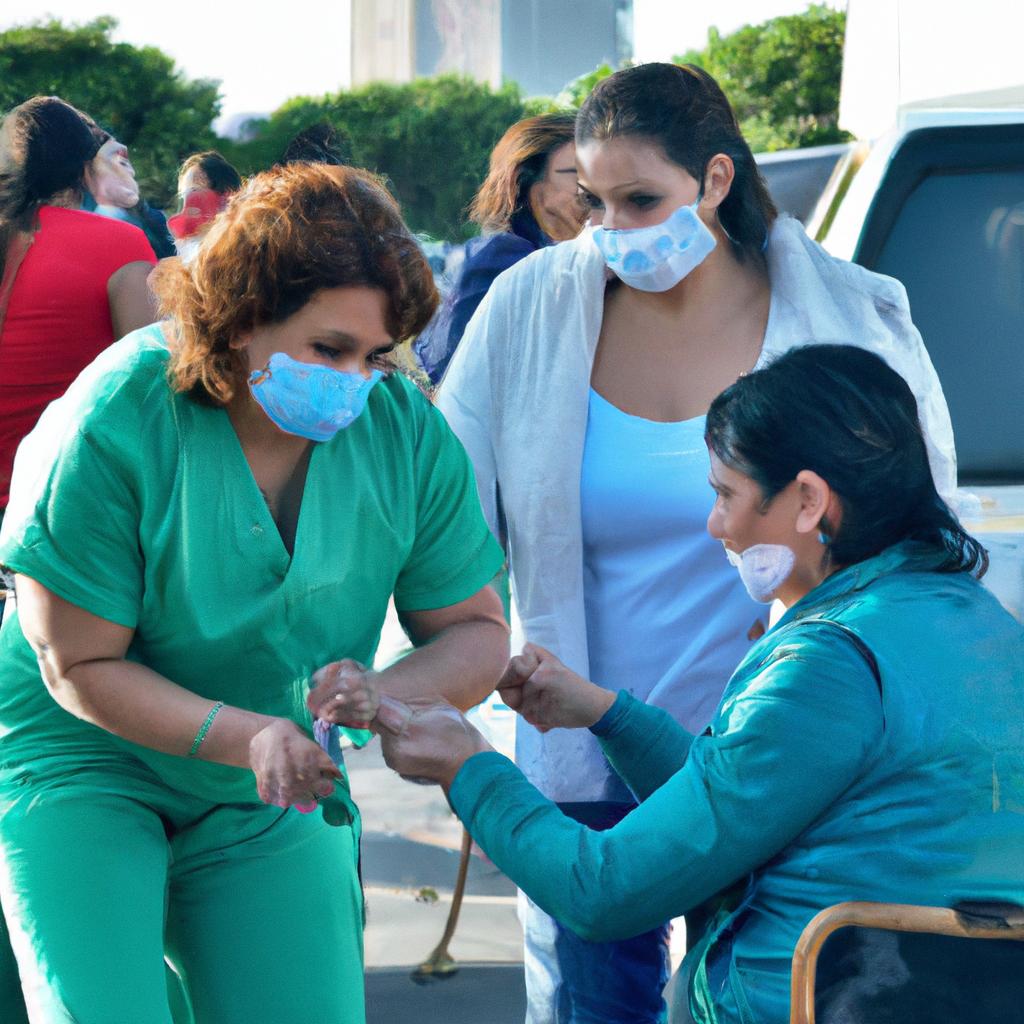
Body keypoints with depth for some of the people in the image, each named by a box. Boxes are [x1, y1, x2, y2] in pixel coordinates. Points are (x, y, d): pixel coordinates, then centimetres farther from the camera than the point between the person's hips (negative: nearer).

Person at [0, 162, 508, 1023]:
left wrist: (387, 694, -27)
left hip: (271, 804, 4)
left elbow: (477, 632, -5)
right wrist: (245, 735, -31)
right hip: (83, 762, -4)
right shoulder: (115, 426, -22)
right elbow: (79, 667, -18)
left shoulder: (407, 433, -11)